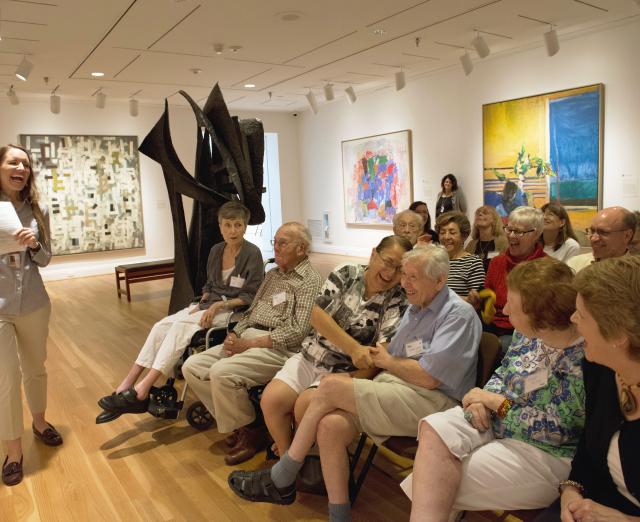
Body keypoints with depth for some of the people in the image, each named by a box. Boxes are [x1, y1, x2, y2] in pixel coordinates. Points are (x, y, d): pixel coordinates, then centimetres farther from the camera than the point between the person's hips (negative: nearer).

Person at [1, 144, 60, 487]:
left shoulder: (38, 210, 1)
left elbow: (44, 260, 6)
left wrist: (34, 244, -15)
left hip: (33, 304, 3)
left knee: (35, 369, 17)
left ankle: (39, 422, 40)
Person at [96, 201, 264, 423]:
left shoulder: (252, 254, -10)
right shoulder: (216, 250, 9)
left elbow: (252, 296, -11)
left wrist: (219, 305, -18)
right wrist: (202, 303, 0)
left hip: (232, 311, -7)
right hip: (209, 305, 7)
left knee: (181, 325, -28)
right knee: (161, 326, -15)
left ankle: (142, 390, -28)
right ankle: (126, 385, -16)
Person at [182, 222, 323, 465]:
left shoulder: (310, 281, -7)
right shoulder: (272, 274, 20)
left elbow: (297, 331, -16)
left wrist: (248, 344, -17)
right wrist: (234, 335, 0)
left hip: (278, 349, -8)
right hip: (247, 338, 9)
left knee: (222, 372, -29)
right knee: (192, 366, -6)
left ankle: (249, 430, -3)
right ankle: (235, 421, 6)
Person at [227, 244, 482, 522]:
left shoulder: (459, 314, -9)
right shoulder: (415, 307, 18)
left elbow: (428, 377, -18)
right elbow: (390, 357, 16)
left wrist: (387, 362, -2)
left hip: (429, 402, -7)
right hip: (392, 390, 7)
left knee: (330, 387, -18)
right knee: (330, 425, -21)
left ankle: (280, 480, -1)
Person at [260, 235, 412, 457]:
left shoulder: (397, 301, -5)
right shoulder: (346, 273, -1)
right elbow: (318, 315, -9)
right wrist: (354, 349, -21)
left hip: (345, 371, -2)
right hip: (310, 357, 3)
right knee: (271, 400, -16)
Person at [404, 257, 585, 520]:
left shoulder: (583, 359, -23)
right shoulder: (529, 332, 0)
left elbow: (556, 429, -21)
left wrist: (496, 402, -15)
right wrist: (483, 399, -10)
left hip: (547, 452, -7)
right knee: (435, 428, -20)